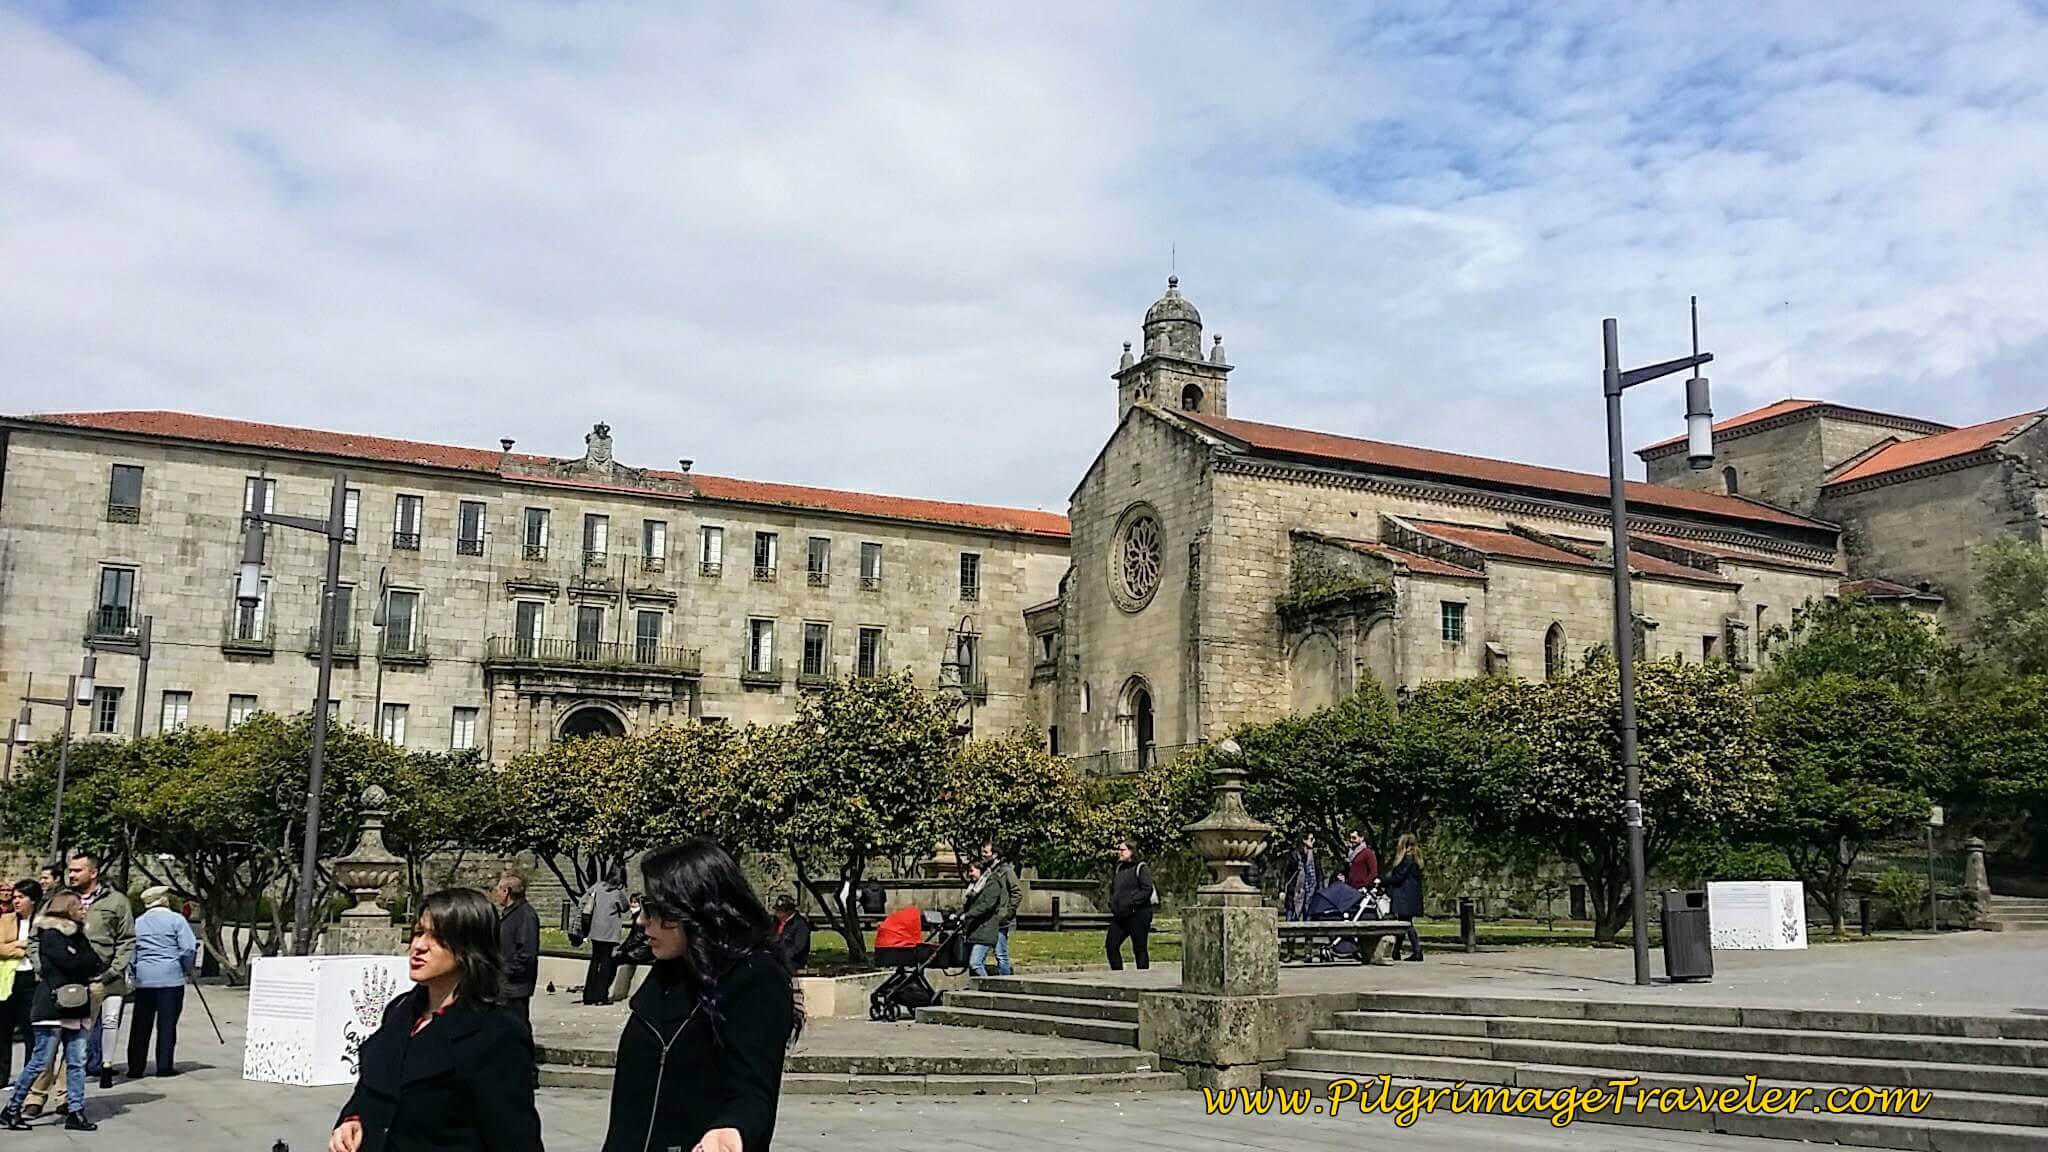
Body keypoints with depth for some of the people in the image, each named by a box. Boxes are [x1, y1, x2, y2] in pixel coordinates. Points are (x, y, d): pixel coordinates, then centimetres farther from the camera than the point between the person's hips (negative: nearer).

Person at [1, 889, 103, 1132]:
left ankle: (75, 1112, 6)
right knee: (42, 1061, -4)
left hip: (76, 1007, 8)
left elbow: (96, 963, 10)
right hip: (53, 1006, -7)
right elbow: (70, 963, -18)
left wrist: (91, 966, -9)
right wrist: (95, 963, -4)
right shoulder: (50, 935, -8)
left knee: (77, 1062, 4)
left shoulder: (77, 935, 17)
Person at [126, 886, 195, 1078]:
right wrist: (188, 969, 6)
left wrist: (134, 973, 19)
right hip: (170, 977, -4)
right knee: (167, 1024, 1)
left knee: (140, 1025, 9)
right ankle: (165, 1066, 1)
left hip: (143, 978, 4)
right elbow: (189, 949, -8)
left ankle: (135, 1067, 10)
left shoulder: (137, 922, 11)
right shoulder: (176, 919, -3)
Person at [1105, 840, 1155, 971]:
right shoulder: (1118, 868, 17)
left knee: (1140, 949, -2)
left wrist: (1132, 903, -19)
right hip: (1119, 916, 8)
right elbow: (1113, 889, 27)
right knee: (1111, 945, 2)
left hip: (1138, 915, -8)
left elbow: (1147, 890, -14)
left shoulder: (1141, 868, -6)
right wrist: (1112, 903, 10)